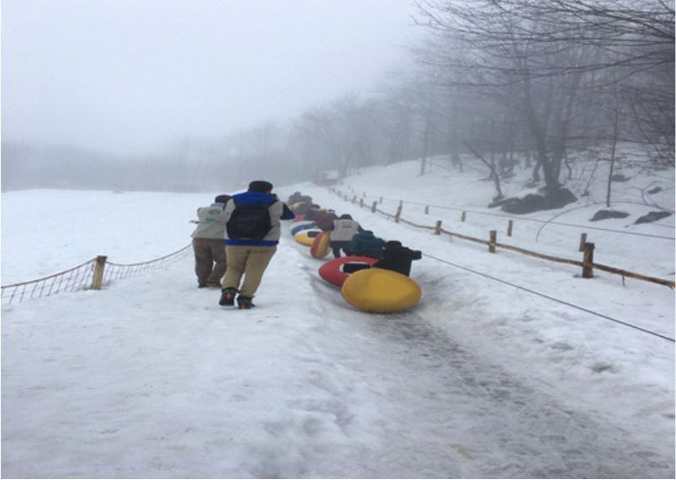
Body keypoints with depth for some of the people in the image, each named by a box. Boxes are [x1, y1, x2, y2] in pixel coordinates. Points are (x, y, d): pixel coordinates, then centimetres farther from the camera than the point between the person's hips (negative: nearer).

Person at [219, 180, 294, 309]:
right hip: (264, 245, -2)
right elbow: (289, 215, 16)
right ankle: (245, 298, -6)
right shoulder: (274, 203, 1)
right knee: (254, 271, 4)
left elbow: (226, 217, 16)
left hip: (235, 242, 2)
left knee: (233, 268, 14)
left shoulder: (233, 201, 4)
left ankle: (228, 290, -10)